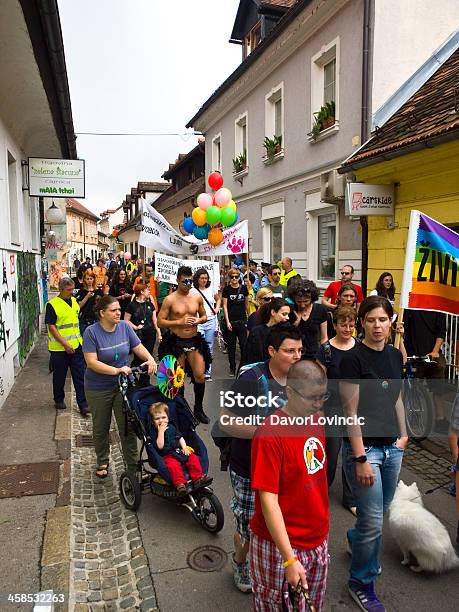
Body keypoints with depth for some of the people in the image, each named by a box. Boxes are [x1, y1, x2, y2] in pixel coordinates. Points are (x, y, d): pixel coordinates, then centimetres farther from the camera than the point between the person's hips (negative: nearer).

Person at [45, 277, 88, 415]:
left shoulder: (74, 300, 9)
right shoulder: (52, 304, -11)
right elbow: (51, 326, -14)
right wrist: (65, 344, -18)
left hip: (76, 345, 5)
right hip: (59, 347, -5)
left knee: (80, 376, 3)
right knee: (60, 376, 11)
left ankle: (83, 404, 7)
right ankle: (59, 400, 31)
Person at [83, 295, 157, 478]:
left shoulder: (124, 327, -4)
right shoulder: (92, 332, -16)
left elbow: (138, 347, 0)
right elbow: (91, 362, -22)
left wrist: (150, 359, -21)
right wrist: (116, 370, -31)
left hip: (123, 385, 2)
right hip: (98, 389, -2)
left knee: (128, 427, 2)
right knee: (101, 428, 16)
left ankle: (133, 466, 15)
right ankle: (102, 462, 38)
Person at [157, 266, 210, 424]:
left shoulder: (197, 297, 2)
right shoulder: (170, 300, -9)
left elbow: (204, 316, 14)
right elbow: (160, 322, -10)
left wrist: (198, 320, -9)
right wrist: (180, 322, -19)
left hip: (195, 340, 3)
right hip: (176, 342, -3)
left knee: (200, 375, 1)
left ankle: (198, 409, 21)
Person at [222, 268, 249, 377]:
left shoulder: (243, 288, 3)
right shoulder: (226, 289, -2)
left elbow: (246, 304, 12)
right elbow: (225, 306, -3)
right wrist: (227, 321, -9)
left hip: (242, 320, 1)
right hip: (231, 321, -1)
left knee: (244, 344, -2)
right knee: (231, 346, 7)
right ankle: (232, 368, 17)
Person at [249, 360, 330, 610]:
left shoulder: (314, 420, -1)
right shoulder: (270, 433, -25)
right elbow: (268, 500, -24)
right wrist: (290, 560, -23)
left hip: (318, 540, 7)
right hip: (281, 546, -7)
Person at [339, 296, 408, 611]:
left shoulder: (395, 355, 4)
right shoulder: (353, 358, -17)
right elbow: (351, 412, -17)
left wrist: (403, 434, 11)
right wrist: (360, 459, -17)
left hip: (392, 446, 7)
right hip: (364, 447, -7)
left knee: (382, 510, 21)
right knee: (373, 521, 2)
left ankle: (355, 540, 51)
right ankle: (361, 583, 26)